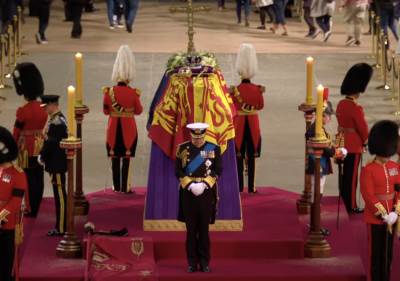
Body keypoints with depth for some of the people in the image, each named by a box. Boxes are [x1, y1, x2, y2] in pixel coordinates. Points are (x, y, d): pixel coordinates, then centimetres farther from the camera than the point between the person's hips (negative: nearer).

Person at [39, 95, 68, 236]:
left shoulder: (56, 122, -19)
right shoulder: (57, 119, 12)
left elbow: (51, 143, -21)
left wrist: (42, 157, -10)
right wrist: (43, 155, 12)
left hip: (57, 165, -10)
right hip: (57, 164, 10)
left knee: (59, 194, -5)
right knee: (59, 194, 14)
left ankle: (61, 228, -1)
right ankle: (61, 225, 21)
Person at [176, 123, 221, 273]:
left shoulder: (214, 149, 2)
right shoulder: (183, 148, 2)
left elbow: (217, 170, -1)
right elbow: (178, 171, 0)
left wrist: (203, 184, -13)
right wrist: (191, 185, -13)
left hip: (206, 193, 0)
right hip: (188, 193, 0)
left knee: (204, 229, 3)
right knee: (191, 229, 3)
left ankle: (204, 262, 10)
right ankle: (192, 262, 9)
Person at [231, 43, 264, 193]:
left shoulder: (235, 90, -11)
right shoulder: (258, 89, -5)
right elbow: (261, 106, 5)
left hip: (239, 125, -1)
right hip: (253, 125, 2)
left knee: (239, 156, 5)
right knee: (251, 156, 5)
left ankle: (240, 185, 4)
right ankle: (251, 186, 6)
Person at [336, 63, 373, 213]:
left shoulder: (341, 104, 2)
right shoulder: (356, 109, -24)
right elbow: (363, 128, -16)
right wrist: (365, 142, 2)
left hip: (342, 144, 8)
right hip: (354, 147, -8)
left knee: (345, 174, 19)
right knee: (352, 177, 1)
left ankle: (344, 199, 31)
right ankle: (351, 206, 8)